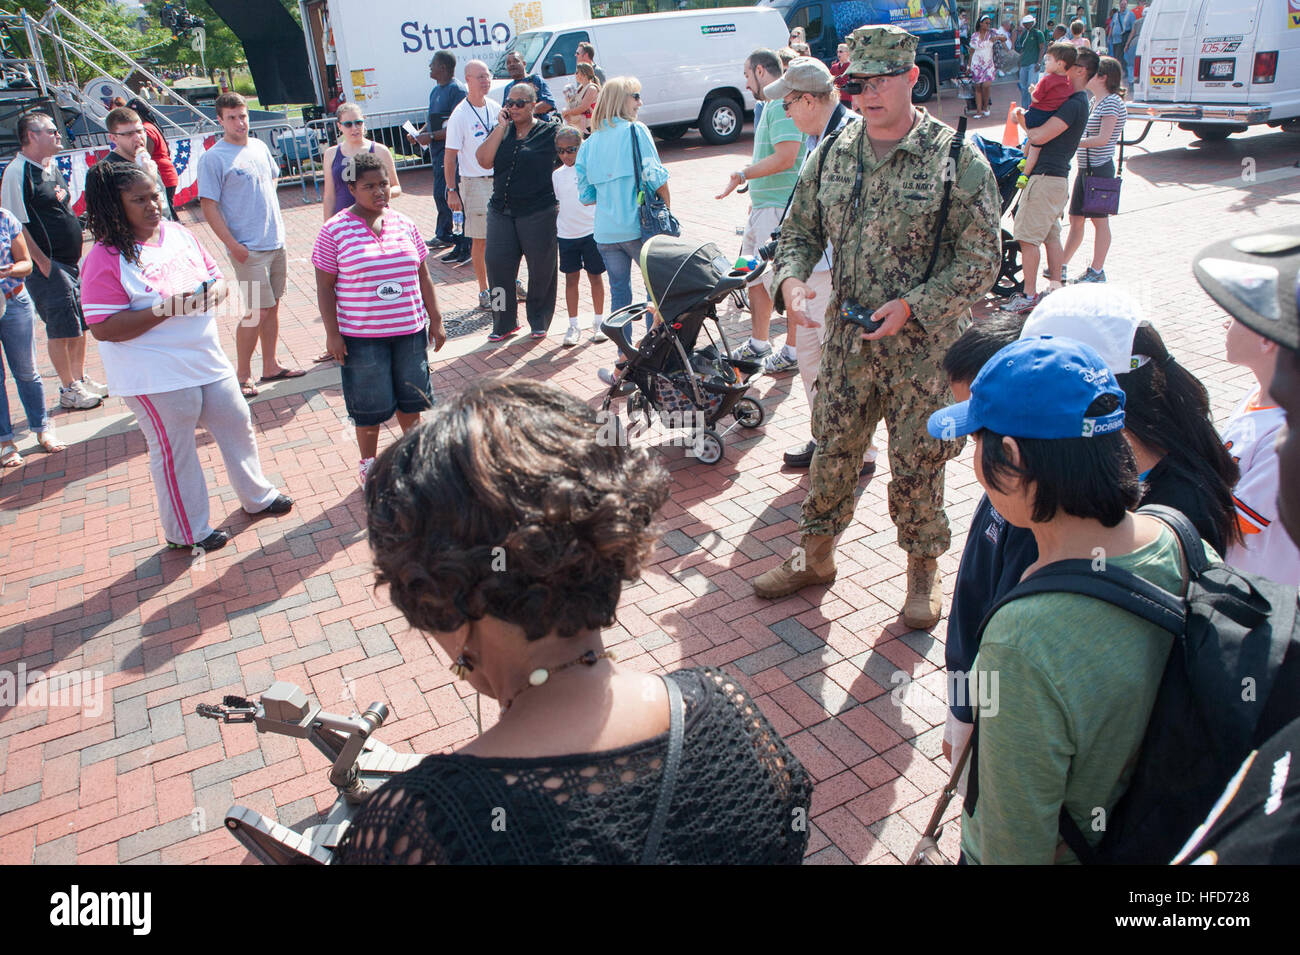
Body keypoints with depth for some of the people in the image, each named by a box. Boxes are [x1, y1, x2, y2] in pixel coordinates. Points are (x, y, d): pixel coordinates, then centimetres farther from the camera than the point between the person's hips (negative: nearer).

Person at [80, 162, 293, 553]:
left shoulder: (178, 233, 3)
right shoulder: (107, 257, -16)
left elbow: (217, 276, 13)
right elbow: (103, 328, -20)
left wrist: (215, 291, -12)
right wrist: (166, 308, -26)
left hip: (208, 360, 7)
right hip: (156, 377, -7)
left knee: (237, 425, 19)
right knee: (174, 451, 8)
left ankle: (257, 496, 42)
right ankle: (187, 532, 26)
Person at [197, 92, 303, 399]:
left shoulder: (259, 146, 10)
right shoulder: (213, 158, -10)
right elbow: (208, 206, -11)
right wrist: (233, 245, -16)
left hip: (275, 242, 7)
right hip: (248, 248, -7)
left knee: (272, 306, 12)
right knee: (258, 311, -7)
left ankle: (270, 366, 23)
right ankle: (241, 374, 5)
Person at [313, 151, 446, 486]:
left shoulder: (404, 224, 6)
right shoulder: (335, 231, -6)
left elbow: (423, 275, 11)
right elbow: (324, 285, -5)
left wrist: (435, 320, 9)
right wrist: (332, 333, -9)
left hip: (410, 330, 4)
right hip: (361, 336, -3)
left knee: (410, 398, 14)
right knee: (369, 405, 6)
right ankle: (369, 464, 26)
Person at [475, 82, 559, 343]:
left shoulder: (550, 132, 1)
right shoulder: (501, 131, 11)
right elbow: (484, 161, -3)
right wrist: (501, 127, -6)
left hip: (538, 212, -4)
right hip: (501, 212, 4)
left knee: (541, 269, 4)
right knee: (497, 265, 0)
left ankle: (539, 322, 22)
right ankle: (504, 323, 13)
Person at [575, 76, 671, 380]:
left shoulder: (589, 143, 11)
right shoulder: (635, 130, -3)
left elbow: (586, 195, 10)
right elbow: (656, 177, -10)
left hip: (605, 232, 5)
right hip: (639, 227, -4)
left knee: (619, 294, 10)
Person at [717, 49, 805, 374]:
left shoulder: (782, 104, -14)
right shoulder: (771, 105, 18)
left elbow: (785, 157, -25)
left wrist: (743, 174, -18)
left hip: (780, 208, -11)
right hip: (764, 205, 11)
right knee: (755, 275, 15)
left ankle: (794, 350, 6)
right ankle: (758, 343, 26)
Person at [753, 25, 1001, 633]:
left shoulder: (957, 159, -9)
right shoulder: (834, 153, 5)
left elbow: (980, 259, -9)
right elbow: (800, 230, 11)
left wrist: (913, 306, -20)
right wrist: (790, 279, -10)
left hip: (924, 346, -4)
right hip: (846, 339, 4)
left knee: (917, 464, 6)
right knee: (832, 450, 13)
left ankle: (924, 570, 28)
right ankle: (815, 554, 33)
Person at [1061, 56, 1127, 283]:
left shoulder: (1112, 102, -13)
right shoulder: (1095, 101, 15)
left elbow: (1103, 138, -21)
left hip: (1100, 168, -9)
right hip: (1085, 168, 9)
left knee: (1099, 220, -2)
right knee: (1076, 218, 12)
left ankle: (1097, 271, 4)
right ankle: (1061, 265, 18)